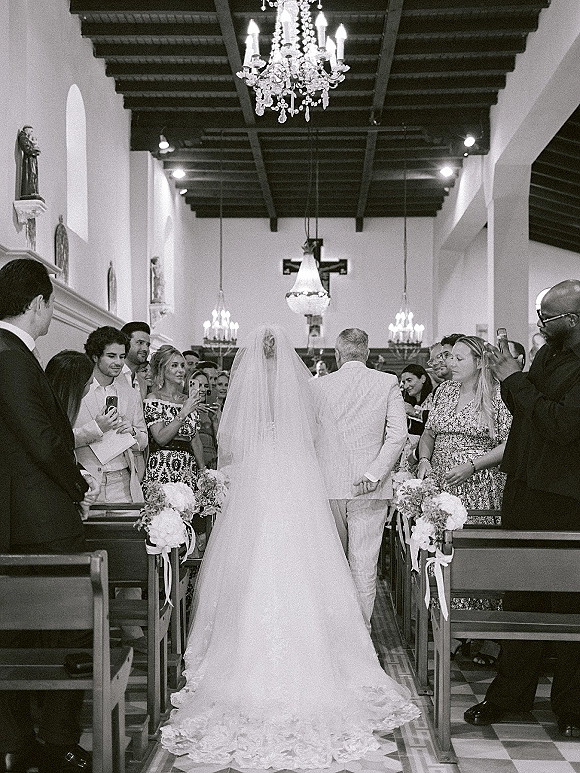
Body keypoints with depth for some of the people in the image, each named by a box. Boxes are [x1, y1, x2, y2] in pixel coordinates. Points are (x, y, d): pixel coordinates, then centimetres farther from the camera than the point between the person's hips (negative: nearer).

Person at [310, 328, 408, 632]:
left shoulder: (317, 385, 1)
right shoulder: (388, 383, 0)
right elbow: (398, 433, -9)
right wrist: (374, 473, -9)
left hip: (327, 487, 1)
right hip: (370, 492, -1)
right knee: (364, 566, 3)